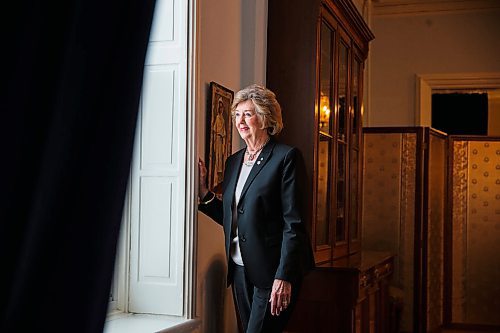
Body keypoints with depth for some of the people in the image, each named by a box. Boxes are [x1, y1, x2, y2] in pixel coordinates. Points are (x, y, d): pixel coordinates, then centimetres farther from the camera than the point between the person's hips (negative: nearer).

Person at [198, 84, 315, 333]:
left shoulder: (286, 156, -7)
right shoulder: (234, 161, 14)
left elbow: (293, 222, -13)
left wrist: (284, 277, -18)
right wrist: (202, 191, 2)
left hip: (271, 271, -7)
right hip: (240, 269, 7)